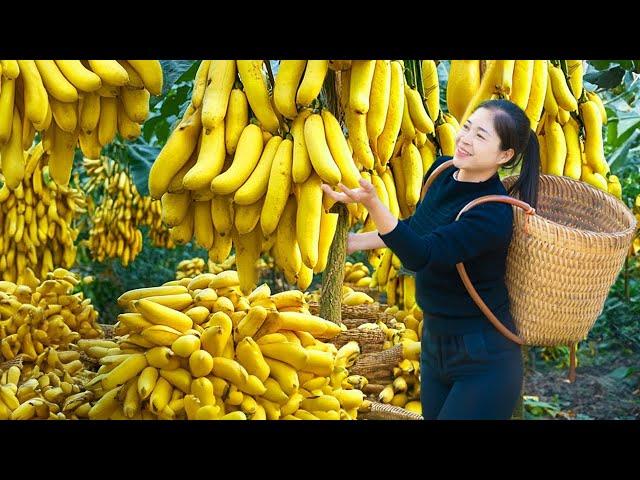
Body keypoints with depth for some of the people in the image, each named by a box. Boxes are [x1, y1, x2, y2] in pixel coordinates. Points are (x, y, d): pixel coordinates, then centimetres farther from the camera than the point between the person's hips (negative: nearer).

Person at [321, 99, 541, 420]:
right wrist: (359, 241, 16)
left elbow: (420, 255, -34)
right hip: (434, 343, 8)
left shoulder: (493, 215, -26)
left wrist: (371, 202, -45)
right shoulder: (442, 170, -2)